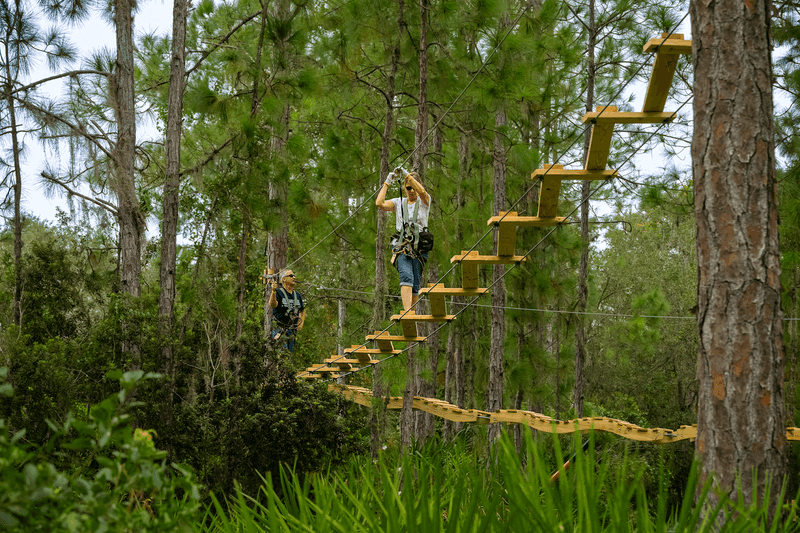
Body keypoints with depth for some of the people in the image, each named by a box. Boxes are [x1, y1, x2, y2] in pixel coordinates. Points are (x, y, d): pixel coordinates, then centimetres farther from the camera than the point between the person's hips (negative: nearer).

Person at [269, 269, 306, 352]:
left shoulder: (297, 295, 11)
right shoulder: (278, 292, -9)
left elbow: (302, 310, 24)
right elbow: (272, 305, -30)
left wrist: (301, 323, 7)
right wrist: (274, 291, -47)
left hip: (292, 329, 6)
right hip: (279, 329, -6)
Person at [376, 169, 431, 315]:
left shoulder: (424, 202, 9)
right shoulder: (398, 203, 14)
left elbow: (422, 192, -16)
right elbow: (380, 203, -2)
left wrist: (407, 175, -23)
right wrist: (387, 182, -3)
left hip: (420, 247, 0)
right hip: (401, 247, 0)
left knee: (415, 284, -2)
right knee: (406, 277, -22)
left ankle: (412, 312, 12)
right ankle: (407, 311, -35)